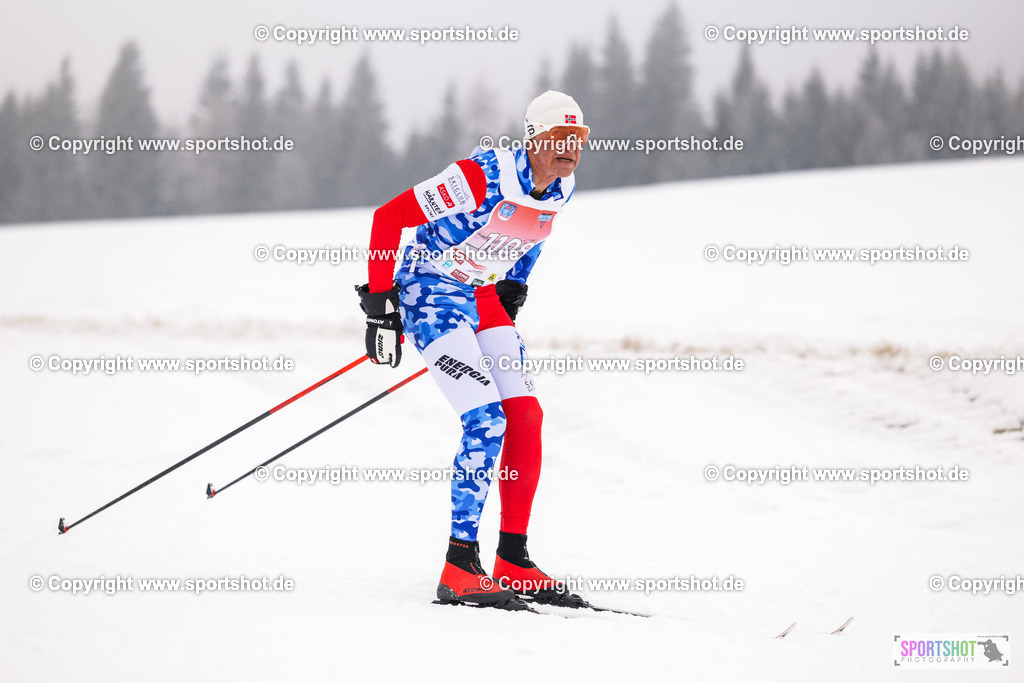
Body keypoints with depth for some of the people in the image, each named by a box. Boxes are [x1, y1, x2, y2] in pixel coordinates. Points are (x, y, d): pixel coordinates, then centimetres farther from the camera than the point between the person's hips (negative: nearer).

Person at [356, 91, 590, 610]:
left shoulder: (561, 189, -1)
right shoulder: (483, 176, -25)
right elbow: (388, 218, -21)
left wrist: (513, 288, 21)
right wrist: (380, 306, -19)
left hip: (484, 296, 8)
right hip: (430, 293, -8)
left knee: (526, 416, -3)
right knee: (487, 421, -19)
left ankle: (513, 561, 5)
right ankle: (460, 569, -14)